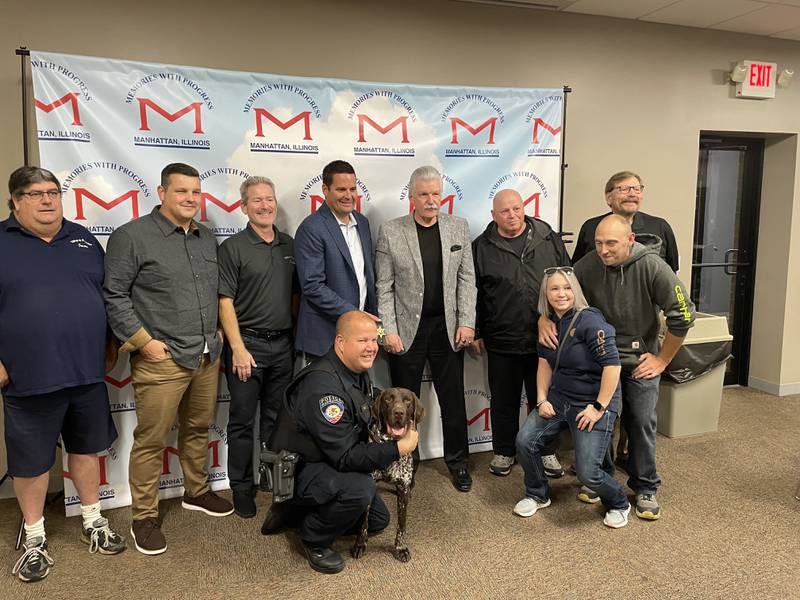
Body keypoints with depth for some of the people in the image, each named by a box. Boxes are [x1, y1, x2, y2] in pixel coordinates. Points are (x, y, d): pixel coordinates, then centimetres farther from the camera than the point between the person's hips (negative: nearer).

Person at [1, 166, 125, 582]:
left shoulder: (82, 239, 8)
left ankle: (93, 523, 34)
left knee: (86, 448, 16)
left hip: (86, 372, 4)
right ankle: (34, 540, 29)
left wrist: (110, 345, 12)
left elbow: (106, 294, 14)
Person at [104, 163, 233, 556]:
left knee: (198, 429, 18)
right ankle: (144, 517, 17)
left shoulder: (207, 238, 13)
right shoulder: (131, 236, -6)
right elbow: (114, 296, -8)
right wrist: (145, 341, -12)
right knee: (151, 440, 2)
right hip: (161, 359, -6)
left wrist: (216, 334, 11)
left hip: (207, 357, 6)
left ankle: (197, 492, 36)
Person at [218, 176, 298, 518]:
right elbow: (225, 301, -10)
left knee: (275, 418, 15)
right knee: (243, 420, 6)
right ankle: (242, 487, 19)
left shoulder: (289, 245, 9)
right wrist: (238, 348, -15)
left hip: (283, 343, 5)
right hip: (247, 342, -4)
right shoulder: (233, 247, -6)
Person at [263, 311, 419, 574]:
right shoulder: (323, 385, -31)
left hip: (327, 462, 10)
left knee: (378, 520, 16)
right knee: (360, 490, -33)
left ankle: (294, 511, 21)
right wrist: (399, 448, -27)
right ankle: (313, 539, -4)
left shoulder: (357, 372, -1)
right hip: (297, 469, -9)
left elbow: (362, 423, 13)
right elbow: (344, 457, -30)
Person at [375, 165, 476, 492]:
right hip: (407, 329, -2)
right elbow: (384, 287, -4)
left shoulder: (459, 227, 4)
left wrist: (467, 322, -3)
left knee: (453, 397, 11)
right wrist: (389, 331, -9)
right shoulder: (390, 231, -4)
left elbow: (467, 279, 4)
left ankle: (458, 460, 28)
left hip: (448, 327, 2)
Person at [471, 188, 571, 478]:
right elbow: (473, 294, 4)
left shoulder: (549, 240, 3)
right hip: (501, 342, -1)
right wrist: (475, 333, 3)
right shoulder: (482, 247, 0)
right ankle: (504, 451, 29)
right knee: (503, 401, 12)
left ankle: (547, 452, 30)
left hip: (546, 338, 1)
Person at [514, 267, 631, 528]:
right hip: (558, 397, 6)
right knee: (525, 441, -9)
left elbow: (612, 365, -22)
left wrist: (599, 407, -19)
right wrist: (541, 399, 0)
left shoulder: (589, 321, -20)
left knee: (588, 472, -10)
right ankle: (537, 495, 18)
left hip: (593, 401, -6)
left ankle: (619, 504, 24)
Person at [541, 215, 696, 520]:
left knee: (641, 424, 4)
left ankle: (645, 488, 23)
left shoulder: (651, 267, -19)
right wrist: (544, 318, -17)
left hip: (640, 361, -2)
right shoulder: (588, 265, -12)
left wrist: (663, 359, -8)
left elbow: (682, 315, -14)